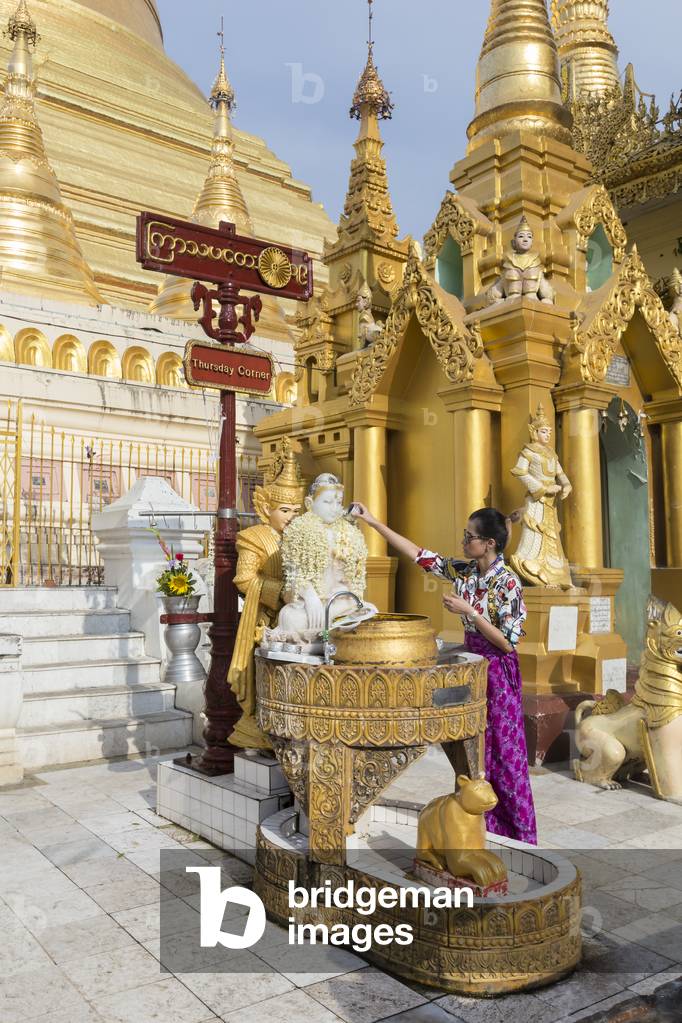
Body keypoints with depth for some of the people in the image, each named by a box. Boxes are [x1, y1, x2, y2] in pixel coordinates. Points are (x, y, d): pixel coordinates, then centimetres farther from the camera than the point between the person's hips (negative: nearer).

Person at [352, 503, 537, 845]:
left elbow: (508, 642, -19)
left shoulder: (508, 583, -19)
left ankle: (518, 831, 20)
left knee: (503, 751, 4)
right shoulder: (463, 571, 0)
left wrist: (468, 611, -25)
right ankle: (482, 824, 29)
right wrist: (373, 522, 1)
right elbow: (419, 555, 2)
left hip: (498, 672, -7)